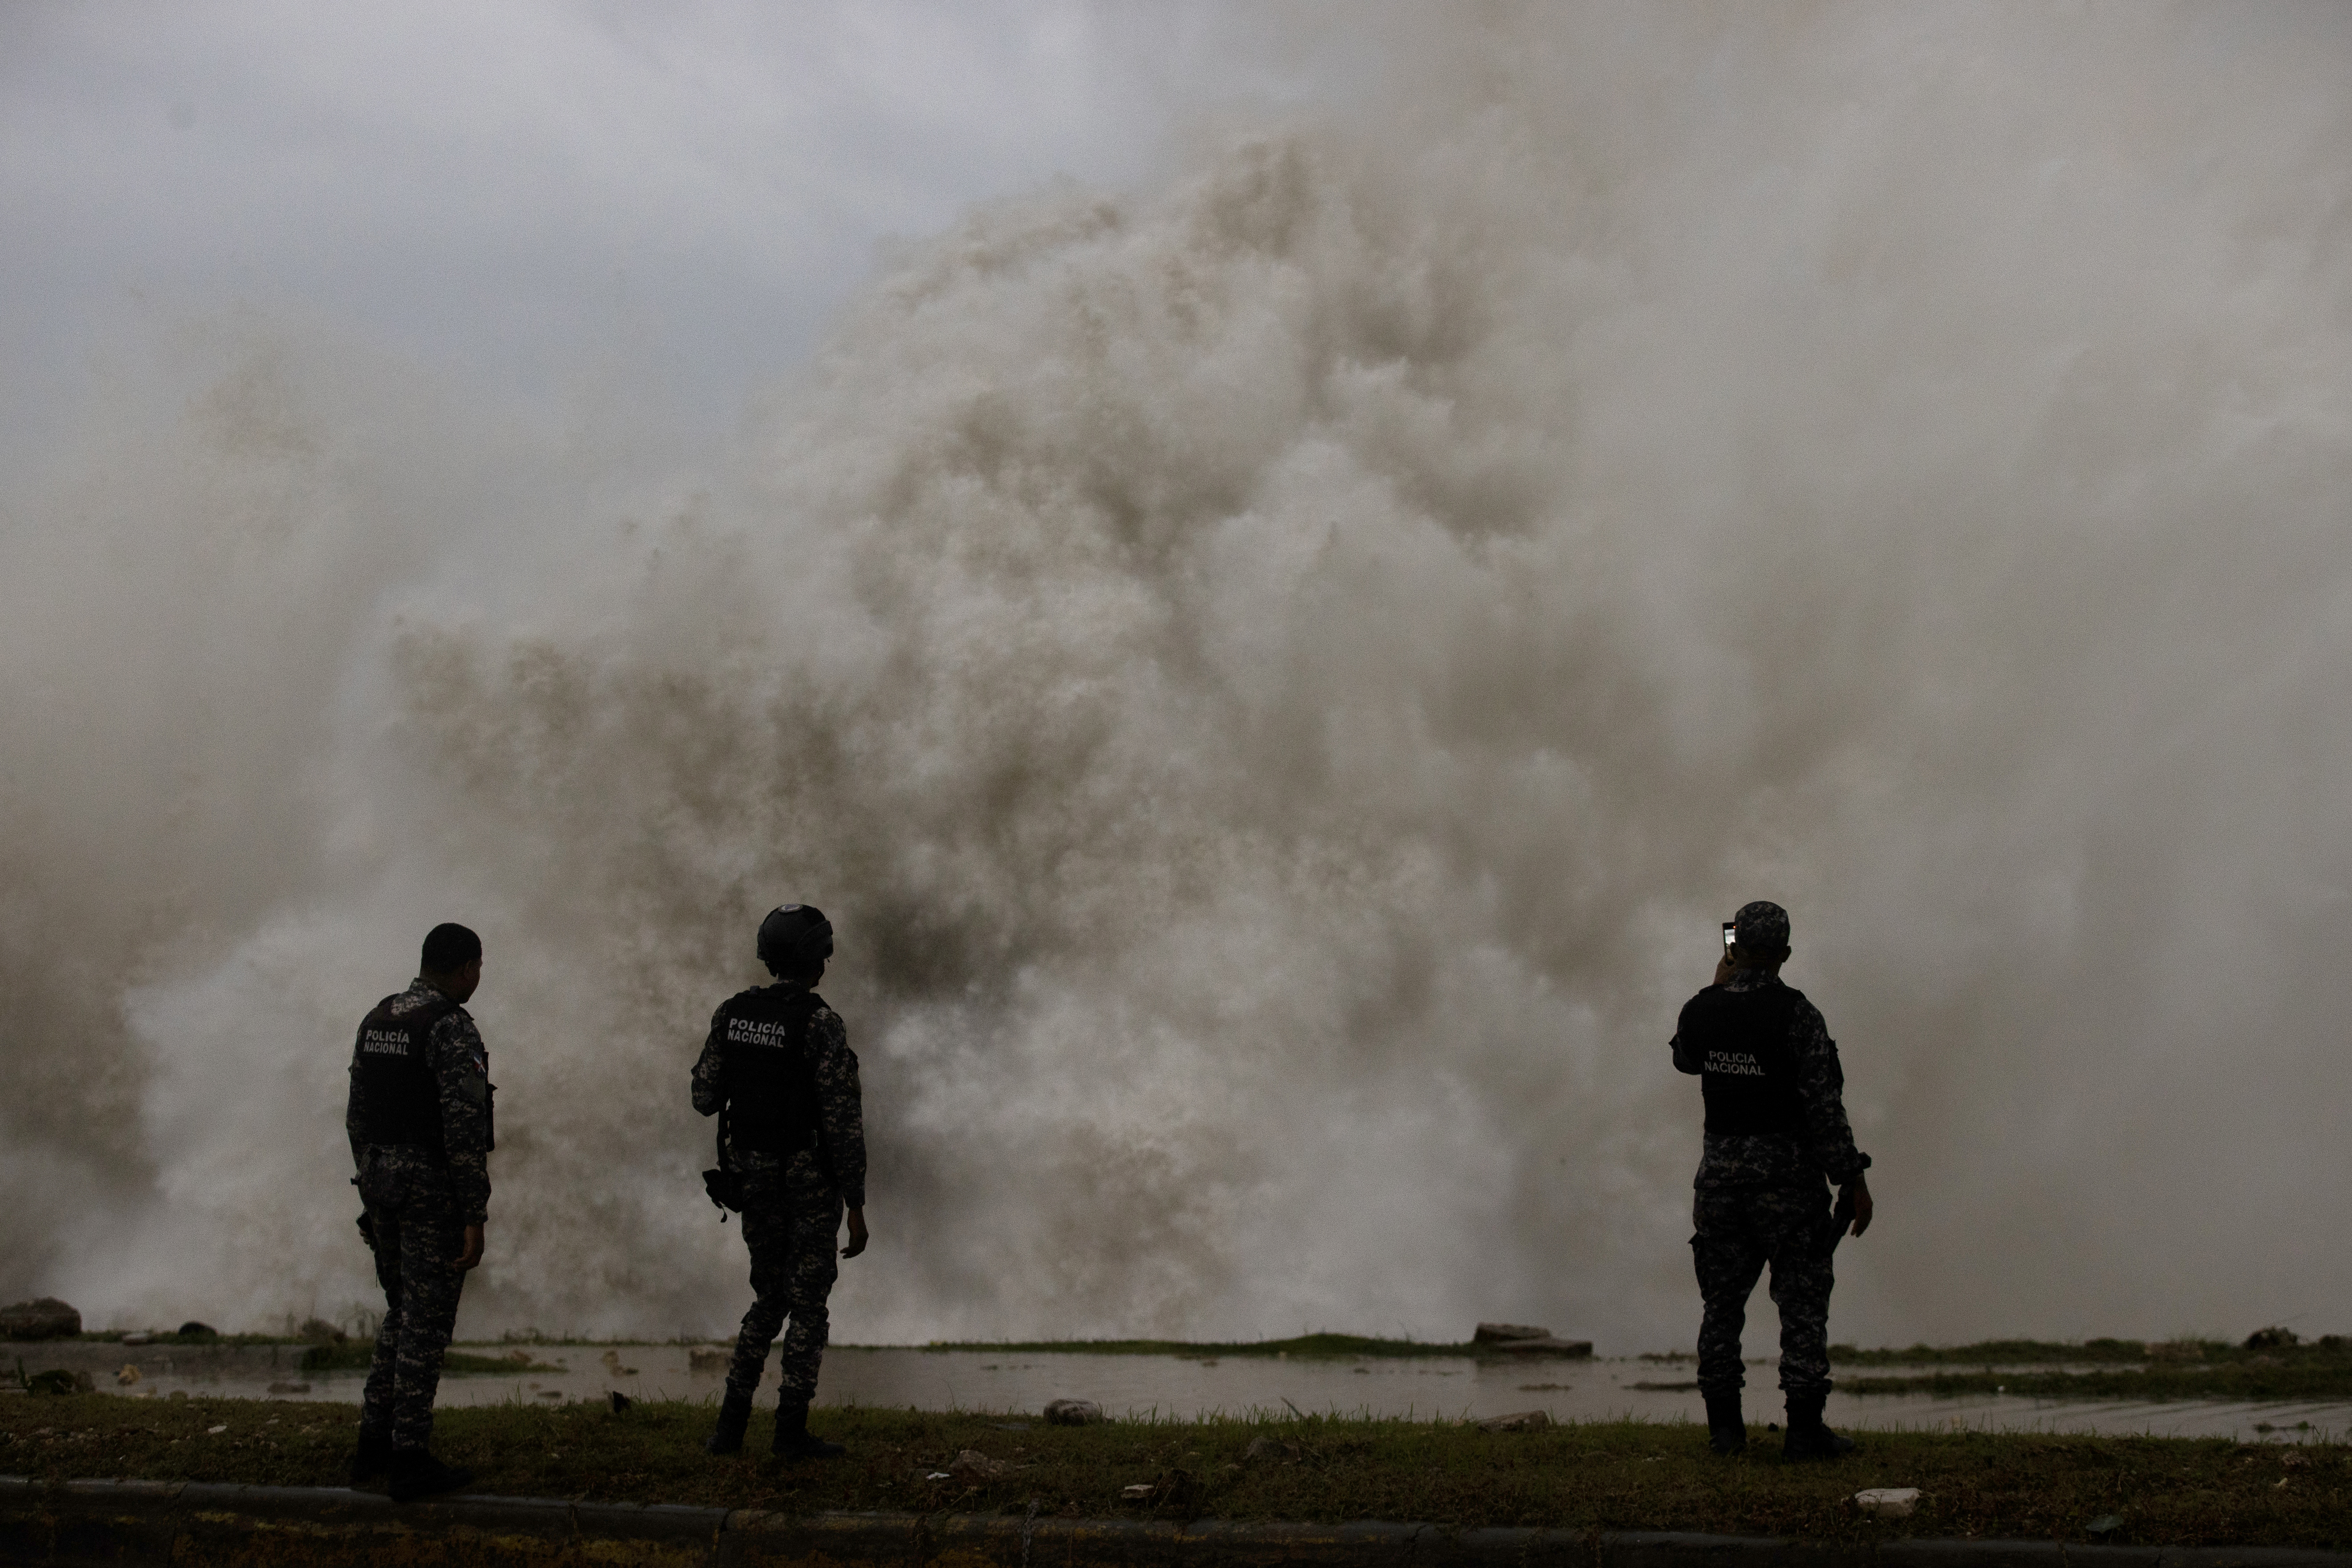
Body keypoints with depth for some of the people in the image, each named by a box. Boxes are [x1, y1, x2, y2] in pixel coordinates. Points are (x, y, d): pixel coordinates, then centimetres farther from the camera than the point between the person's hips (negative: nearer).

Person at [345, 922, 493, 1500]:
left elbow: (358, 1116, 15)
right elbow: (465, 1128, -21)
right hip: (434, 1191, -8)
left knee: (403, 1314, 19)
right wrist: (475, 1218, -18)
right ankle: (410, 1461, 2)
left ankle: (374, 1445, 20)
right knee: (425, 1323, -2)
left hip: (383, 1183, 8)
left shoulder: (376, 1021, 10)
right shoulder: (453, 1029, -16)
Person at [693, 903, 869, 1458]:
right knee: (808, 1306, 5)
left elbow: (705, 1097, 5)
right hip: (811, 1180, -5)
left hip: (753, 1173, 5)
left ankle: (732, 1423, 9)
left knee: (769, 1299, 17)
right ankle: (792, 1429, 5)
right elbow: (843, 1121, -17)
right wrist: (856, 1206, -13)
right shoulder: (821, 1024, -16)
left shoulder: (731, 1013, 1)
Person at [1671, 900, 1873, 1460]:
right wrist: (1852, 1179, -10)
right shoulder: (1795, 1013, -13)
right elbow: (1825, 1105, -15)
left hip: (1721, 1171, 4)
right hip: (1786, 1172, -4)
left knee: (1722, 1302, 10)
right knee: (1802, 1300, 0)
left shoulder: (1700, 1010, 0)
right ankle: (1804, 1428, -4)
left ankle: (1723, 1425, 10)